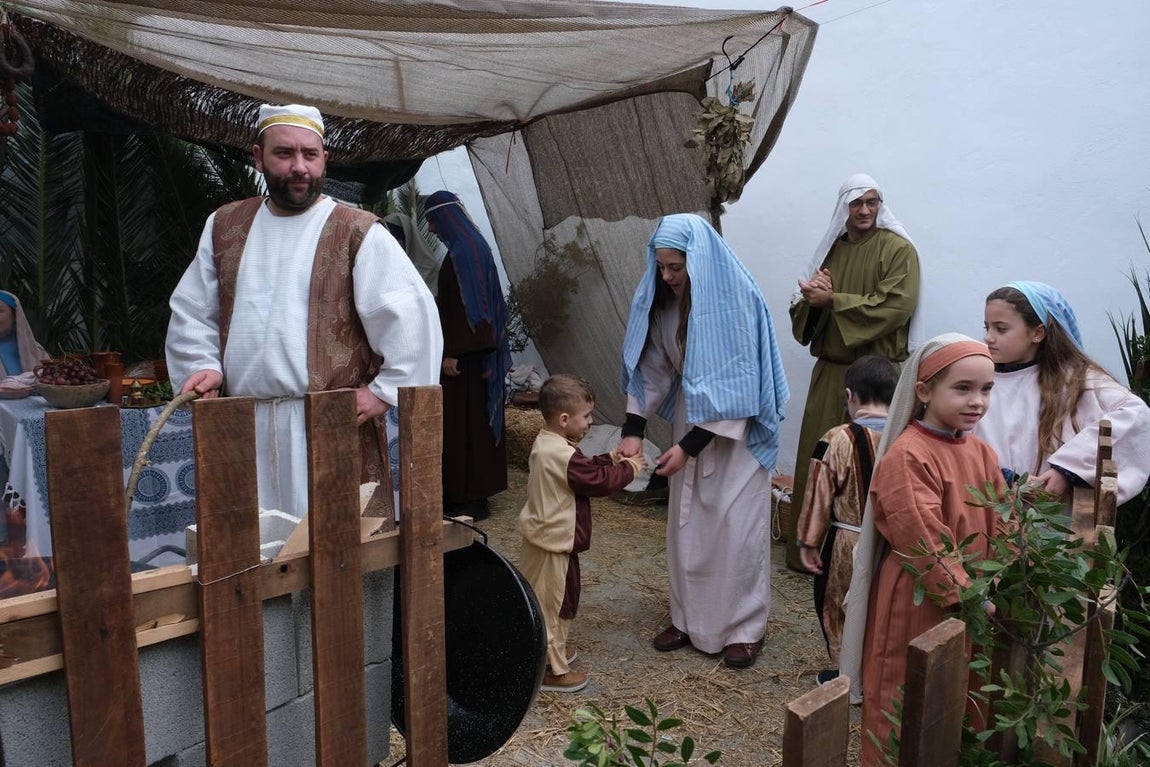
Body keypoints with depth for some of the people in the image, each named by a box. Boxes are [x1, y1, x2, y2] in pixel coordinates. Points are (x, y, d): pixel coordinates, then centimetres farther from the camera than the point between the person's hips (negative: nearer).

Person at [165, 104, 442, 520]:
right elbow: (191, 312, 19)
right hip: (244, 429, 4)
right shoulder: (224, 226, 12)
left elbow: (411, 316, -8)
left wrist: (384, 390, -10)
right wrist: (203, 366, 5)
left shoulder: (357, 231, -4)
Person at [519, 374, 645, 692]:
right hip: (554, 542, -10)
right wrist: (629, 468, -7)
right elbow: (599, 481, -21)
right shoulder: (564, 456, -27)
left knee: (551, 600, 24)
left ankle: (551, 648, 41)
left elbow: (585, 471, 14)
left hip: (545, 536, 10)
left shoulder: (545, 444, 5)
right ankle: (552, 670, 14)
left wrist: (611, 459, 5)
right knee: (553, 602, 2)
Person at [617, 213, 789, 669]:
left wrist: (689, 446, -24)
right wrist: (633, 430, -10)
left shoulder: (735, 300, -24)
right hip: (691, 417, 6)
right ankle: (690, 618, 25)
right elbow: (651, 366, -1)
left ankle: (745, 627, 17)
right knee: (685, 521, 10)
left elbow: (736, 385, -24)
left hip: (736, 427, -6)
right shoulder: (662, 298, -6)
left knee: (735, 524, -1)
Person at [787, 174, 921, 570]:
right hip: (829, 370, 6)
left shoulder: (898, 249, -4)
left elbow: (896, 306, -17)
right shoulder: (832, 248, 14)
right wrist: (811, 297, -10)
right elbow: (803, 307, 13)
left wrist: (833, 300, -16)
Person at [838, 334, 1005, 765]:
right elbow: (923, 541, -24)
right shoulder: (906, 457, -22)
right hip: (915, 599, -7)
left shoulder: (981, 453, 4)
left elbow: (1001, 527, 7)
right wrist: (964, 593, -20)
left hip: (971, 598, 8)